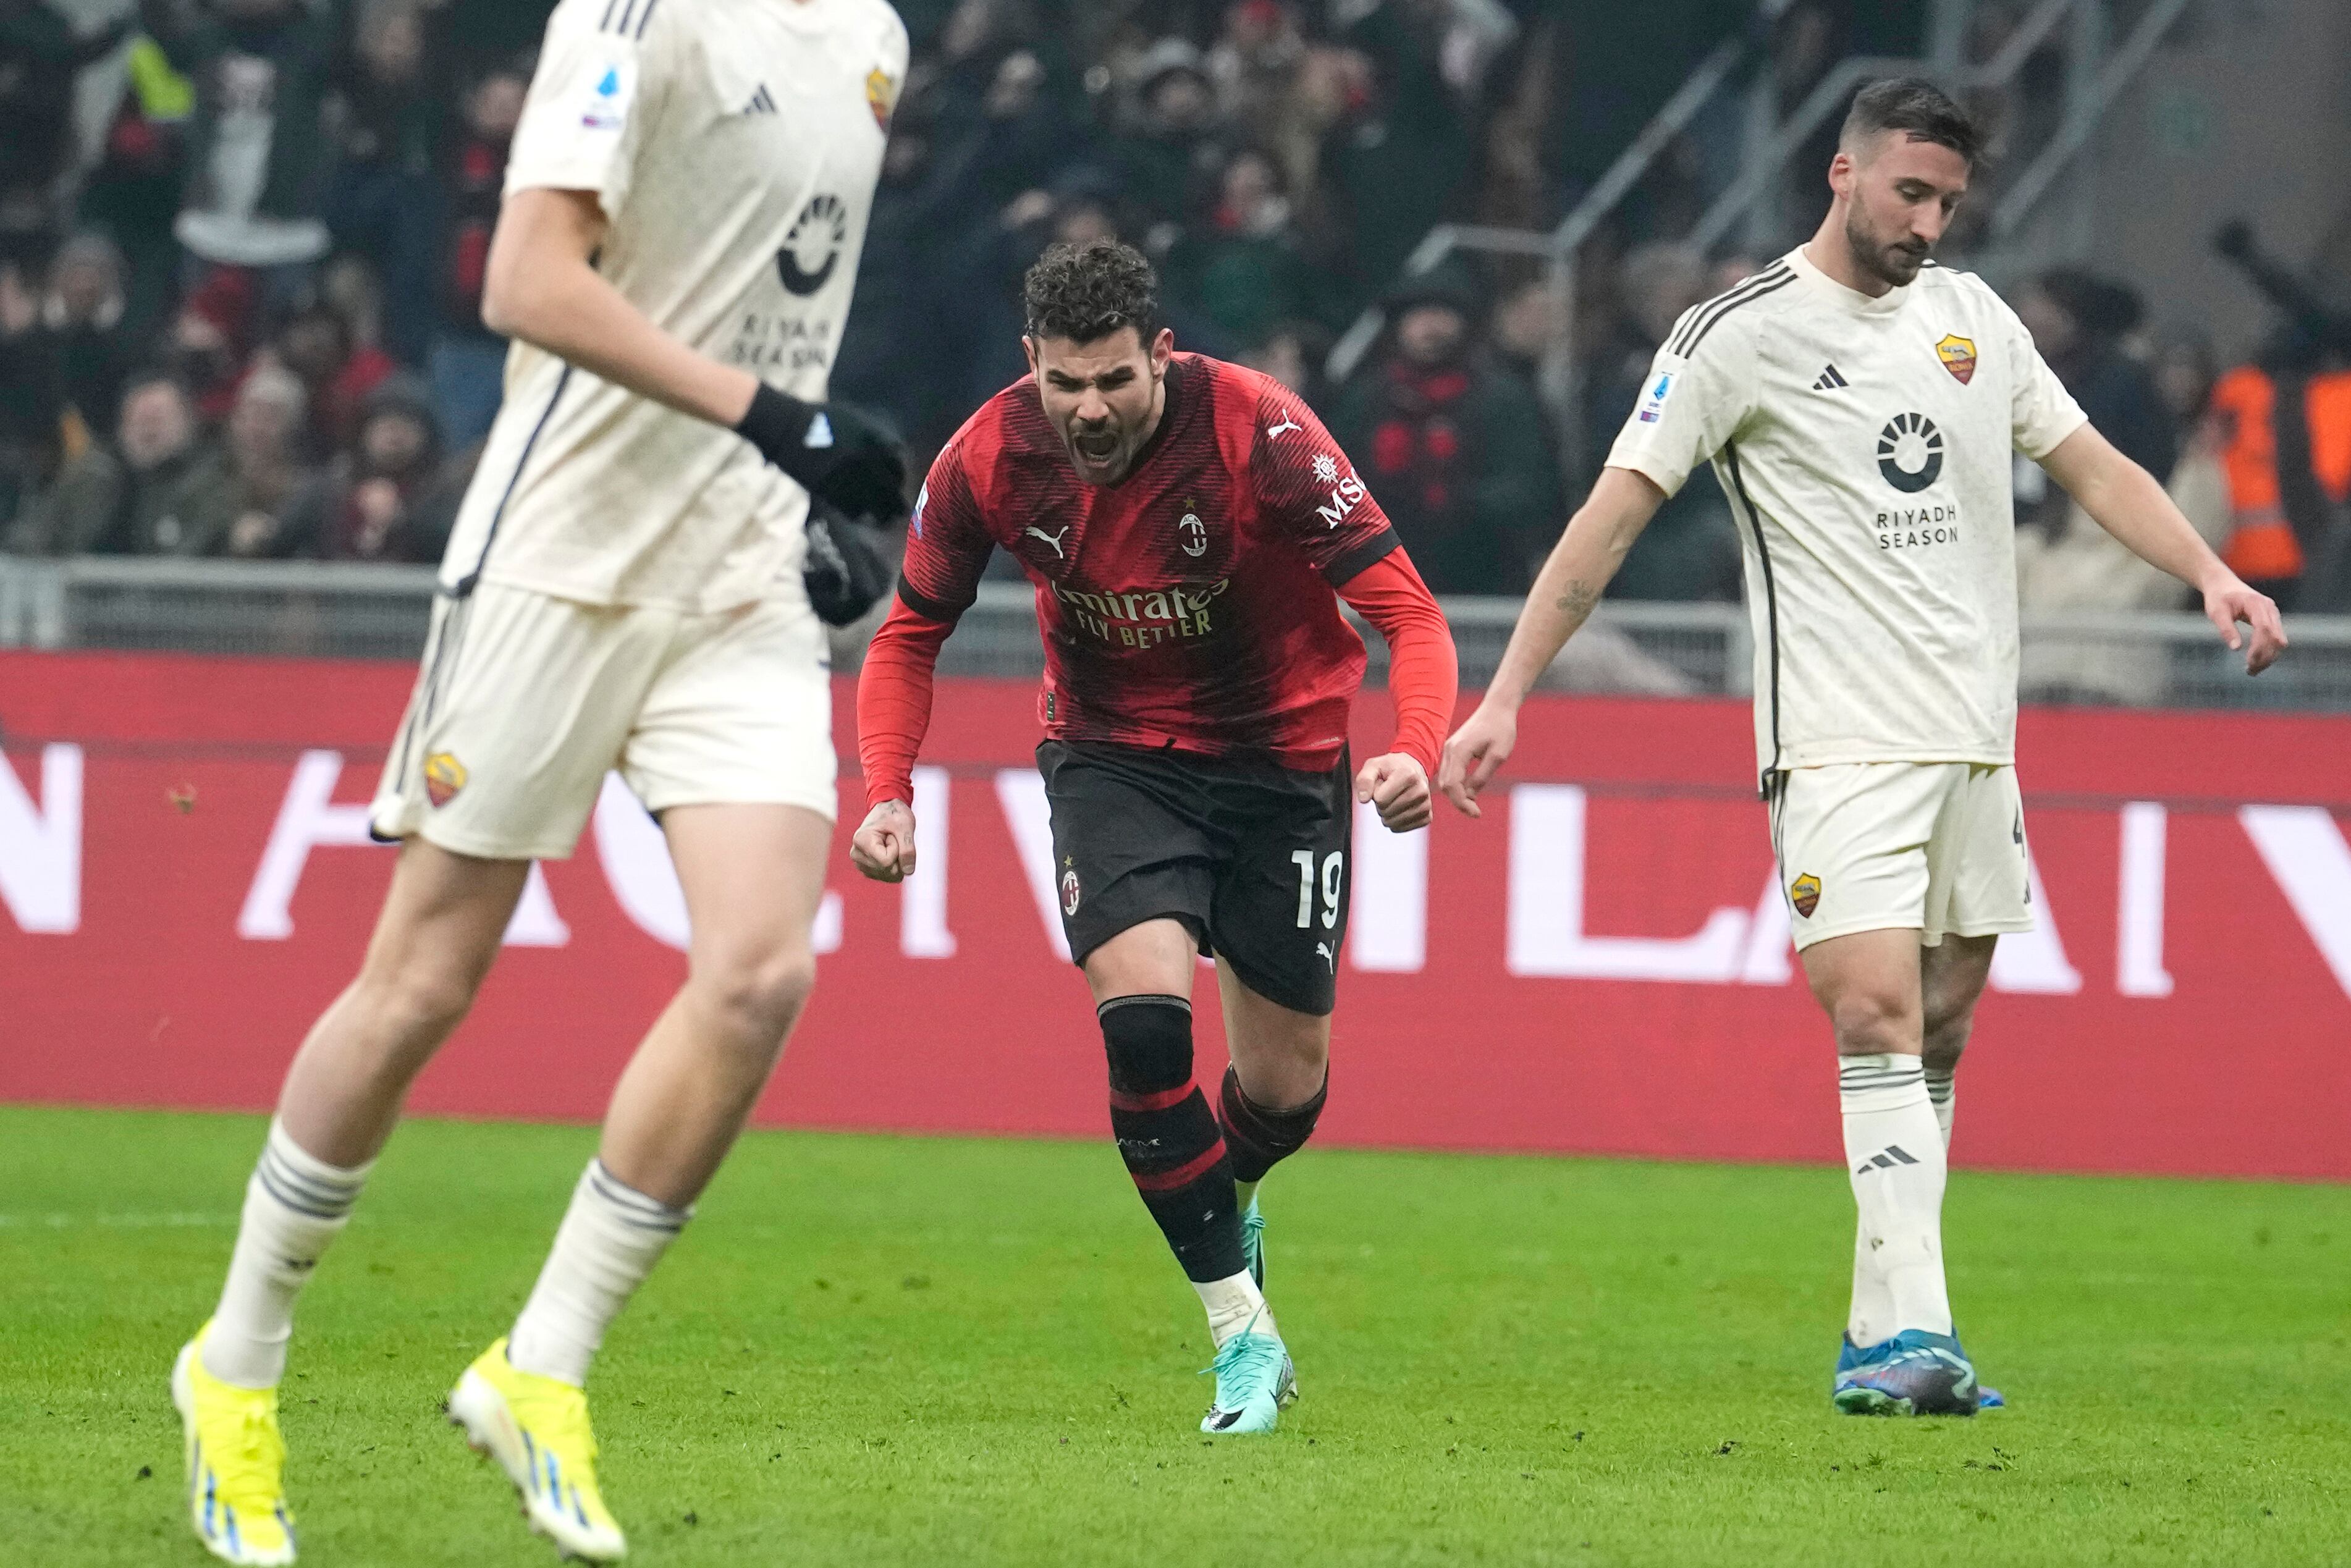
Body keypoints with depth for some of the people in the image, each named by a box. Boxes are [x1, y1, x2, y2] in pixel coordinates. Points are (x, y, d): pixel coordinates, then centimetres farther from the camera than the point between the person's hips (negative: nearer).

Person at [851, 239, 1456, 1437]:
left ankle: (1225, 1209, 42)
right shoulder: (989, 462, -16)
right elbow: (911, 633, 0)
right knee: (1143, 1013, -23)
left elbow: (1408, 612, -24)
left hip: (1281, 755, -1)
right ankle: (1244, 1334, -12)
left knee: (1285, 1087, 4)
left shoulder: (1260, 435, -25)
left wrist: (1416, 750, -43)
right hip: (1112, 759, 1)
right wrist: (888, 791, -16)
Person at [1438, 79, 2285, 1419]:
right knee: (1878, 1018, -18)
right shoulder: (1742, 336, -6)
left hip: (1978, 742, 6)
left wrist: (2211, 574, 3)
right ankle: (1915, 1333, -23)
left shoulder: (1969, 313, 12)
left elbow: (2091, 464, 18)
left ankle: (1884, 1338, 15)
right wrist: (1506, 696, -12)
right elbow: (1616, 511, -7)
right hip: (1842, 744, -6)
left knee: (1937, 1043, 8)